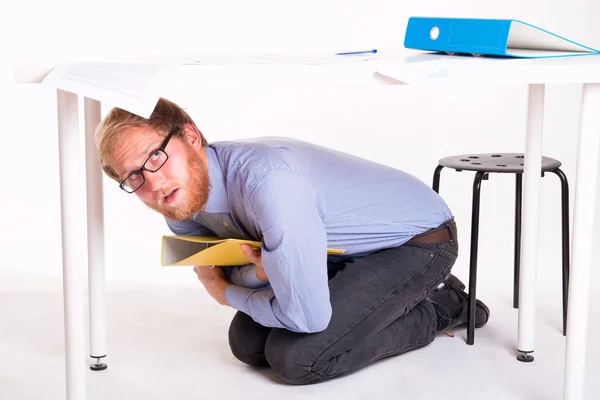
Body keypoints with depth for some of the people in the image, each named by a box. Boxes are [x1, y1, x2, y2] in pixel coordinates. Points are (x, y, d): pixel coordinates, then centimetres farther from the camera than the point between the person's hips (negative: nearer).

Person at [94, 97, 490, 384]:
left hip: (419, 238, -8)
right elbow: (226, 275, 3)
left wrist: (227, 294, -13)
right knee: (249, 343, 5)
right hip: (347, 250, 9)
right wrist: (259, 271, -22)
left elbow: (307, 316, -33)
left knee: (294, 357, -19)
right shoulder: (181, 203, -10)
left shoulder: (267, 179, -38)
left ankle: (442, 307, 3)